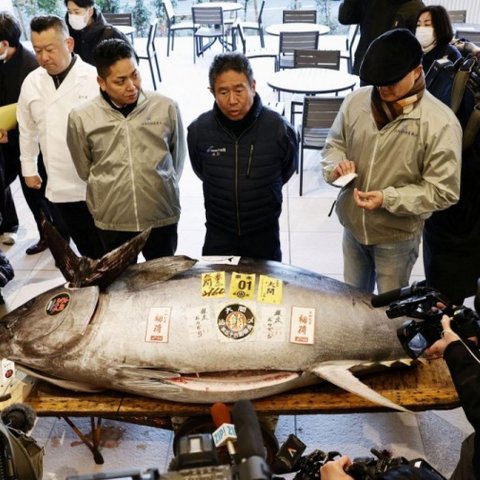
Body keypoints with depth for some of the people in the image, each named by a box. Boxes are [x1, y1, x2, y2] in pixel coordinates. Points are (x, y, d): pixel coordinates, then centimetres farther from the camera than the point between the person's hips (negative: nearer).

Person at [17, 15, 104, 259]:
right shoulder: (31, 83, 4)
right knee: (85, 249, 16)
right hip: (60, 186, 4)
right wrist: (28, 168, 20)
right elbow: (27, 129, 17)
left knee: (106, 251, 7)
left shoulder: (95, 78, -11)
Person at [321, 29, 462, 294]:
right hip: (352, 224, 4)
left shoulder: (440, 122, -21)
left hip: (397, 235, -4)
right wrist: (336, 165, -17)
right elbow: (334, 144, 7)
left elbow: (443, 190, -19)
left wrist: (388, 198, -28)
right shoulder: (356, 101, -8)